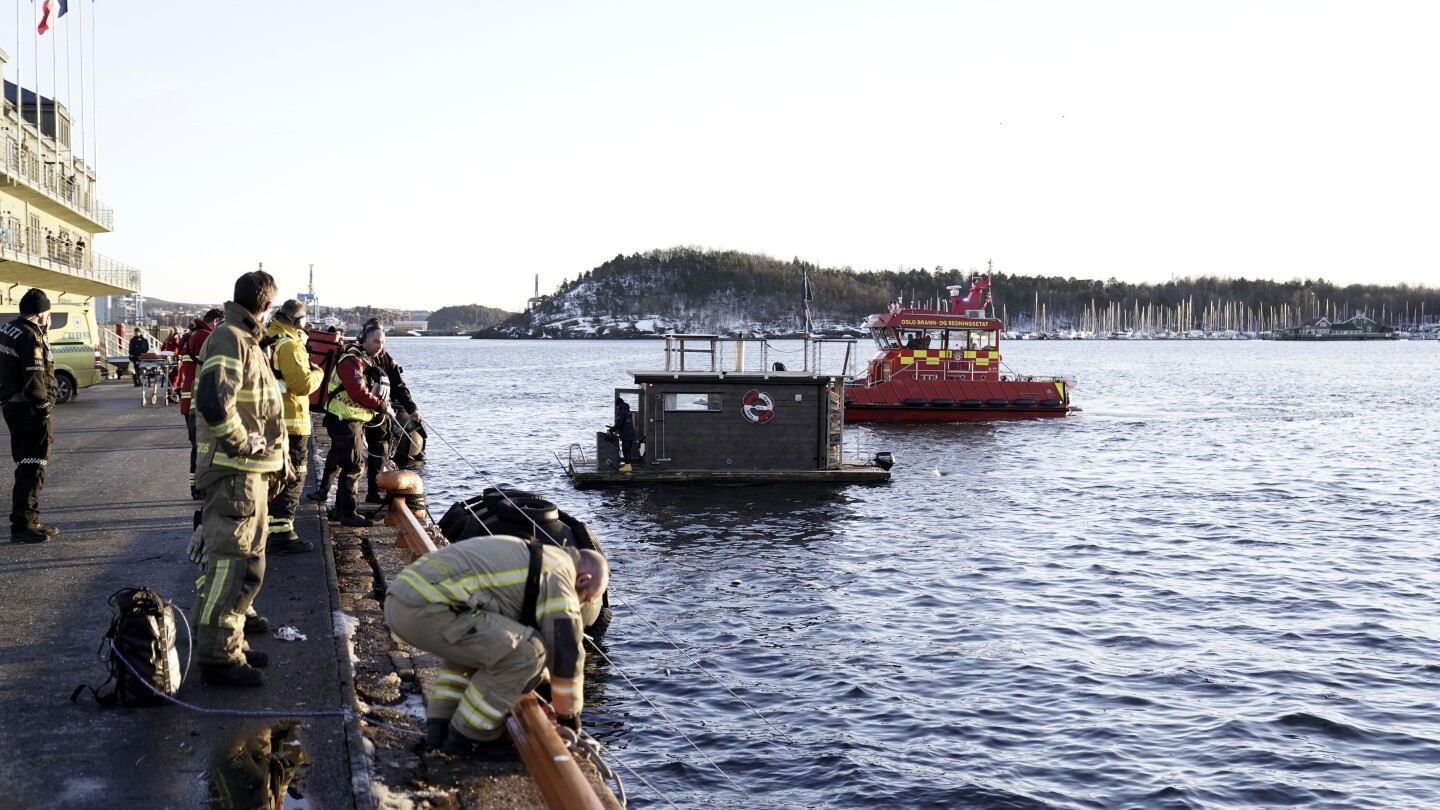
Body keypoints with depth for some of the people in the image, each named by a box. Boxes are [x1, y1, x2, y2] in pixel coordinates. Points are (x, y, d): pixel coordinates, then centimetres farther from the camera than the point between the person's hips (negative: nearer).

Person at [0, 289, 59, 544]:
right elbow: (35, 378, -22)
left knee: (26, 466, 17)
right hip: (30, 409, -10)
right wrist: (43, 407, -15)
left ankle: (28, 522, 24)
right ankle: (23, 525, -5)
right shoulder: (31, 336, -17)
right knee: (33, 468, -6)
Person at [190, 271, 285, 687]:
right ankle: (219, 657, 0)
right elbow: (213, 401, -31)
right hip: (235, 473, -11)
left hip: (252, 472, 11)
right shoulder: (229, 340, -15)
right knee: (231, 565, -6)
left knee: (246, 565, 18)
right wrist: (242, 443, -19)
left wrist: (273, 462, 19)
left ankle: (231, 643, 29)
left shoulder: (246, 341, 18)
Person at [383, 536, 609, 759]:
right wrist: (569, 715, 20)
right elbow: (567, 651, 4)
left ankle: (439, 725, 22)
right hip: (426, 609, -10)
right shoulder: (557, 576, 1)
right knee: (526, 652, -9)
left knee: (470, 642, 34)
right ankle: (466, 737, 4)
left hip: (399, 599, 10)